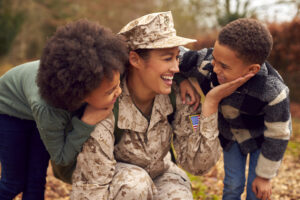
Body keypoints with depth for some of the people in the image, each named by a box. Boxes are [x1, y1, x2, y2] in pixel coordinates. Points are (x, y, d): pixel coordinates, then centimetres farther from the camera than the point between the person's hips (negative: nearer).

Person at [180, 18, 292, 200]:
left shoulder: (273, 93, -39)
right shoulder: (206, 64, -35)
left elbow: (277, 136, -24)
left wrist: (265, 176, -13)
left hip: (260, 137, -3)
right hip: (230, 134, 3)